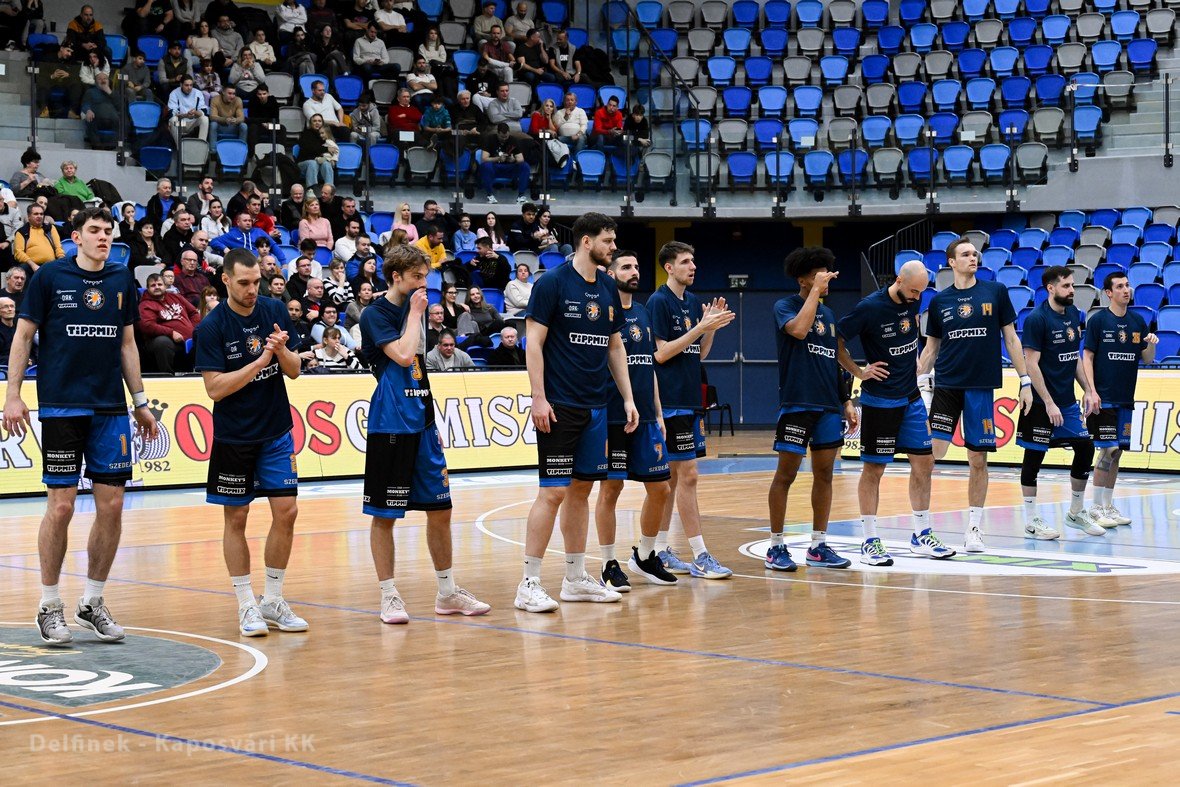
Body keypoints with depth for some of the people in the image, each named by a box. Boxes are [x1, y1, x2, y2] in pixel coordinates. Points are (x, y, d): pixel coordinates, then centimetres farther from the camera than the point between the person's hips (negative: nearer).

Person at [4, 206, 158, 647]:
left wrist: (140, 401, 15)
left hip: (111, 409, 4)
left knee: (112, 506, 2)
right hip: (61, 408, -4)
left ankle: (92, 603, 16)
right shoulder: (50, 277, -2)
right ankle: (50, 606, 9)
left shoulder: (122, 280, 10)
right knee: (61, 506, -4)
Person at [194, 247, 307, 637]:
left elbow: (294, 370, 5)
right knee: (236, 518, 2)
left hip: (277, 431, 4)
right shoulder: (211, 327, -12)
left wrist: (282, 351, -17)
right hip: (233, 437, -4)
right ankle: (247, 605, 11)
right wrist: (259, 362, -23)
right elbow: (215, 388, -17)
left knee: (286, 512, 0)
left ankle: (273, 601, 12)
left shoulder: (275, 312, 1)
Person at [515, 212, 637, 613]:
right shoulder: (552, 283, -9)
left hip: (595, 406, 7)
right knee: (553, 491, -9)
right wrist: (538, 397, -17)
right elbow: (533, 343, -11)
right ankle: (529, 585, -4)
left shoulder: (608, 290, 12)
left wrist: (628, 398, 12)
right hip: (559, 406, -7)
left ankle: (576, 579, 19)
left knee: (582, 489, 11)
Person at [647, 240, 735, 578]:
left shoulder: (694, 302, 14)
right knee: (687, 474, -9)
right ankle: (699, 556, -8)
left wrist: (711, 326, 1)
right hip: (671, 401, -8)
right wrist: (700, 328, -18)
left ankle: (660, 550, 16)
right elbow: (661, 353, -15)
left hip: (690, 400, 8)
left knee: (672, 476, 11)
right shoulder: (658, 302, -9)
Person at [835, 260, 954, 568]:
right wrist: (858, 372, -11)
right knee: (873, 469, -1)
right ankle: (869, 542, 5)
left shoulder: (914, 302, 2)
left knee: (923, 463, 7)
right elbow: (835, 341, -12)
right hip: (879, 401, -7)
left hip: (910, 398, 7)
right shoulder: (870, 308, -17)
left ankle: (922, 536, 16)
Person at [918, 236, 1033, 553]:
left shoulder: (996, 292, 4)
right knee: (932, 452, -10)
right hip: (946, 386, 0)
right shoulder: (939, 301, 7)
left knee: (978, 460, 4)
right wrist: (918, 382, 2)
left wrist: (1025, 381, 2)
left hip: (982, 388, 0)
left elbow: (1011, 338, 6)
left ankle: (974, 529, 14)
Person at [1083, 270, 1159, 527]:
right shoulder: (1098, 320, -4)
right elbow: (1087, 356, -6)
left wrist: (1151, 346, -9)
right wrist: (1092, 391, -14)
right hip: (1103, 398, -5)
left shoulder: (1138, 322, 10)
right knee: (1108, 450, -10)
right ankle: (1096, 507, -3)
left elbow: (1147, 359, 13)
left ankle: (1108, 505, 15)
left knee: (1117, 451, 8)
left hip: (1125, 398, 6)